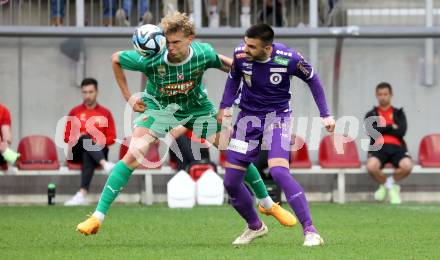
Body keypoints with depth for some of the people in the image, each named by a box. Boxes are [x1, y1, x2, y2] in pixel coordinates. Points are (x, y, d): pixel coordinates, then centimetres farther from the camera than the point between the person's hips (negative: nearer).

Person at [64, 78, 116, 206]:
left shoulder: (105, 113, 12)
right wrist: (77, 138, -11)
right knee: (85, 139, -34)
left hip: (98, 150, -1)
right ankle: (105, 164, -59)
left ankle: (82, 194, -54)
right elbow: (67, 136, 11)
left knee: (88, 156, -38)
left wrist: (101, 142, -12)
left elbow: (112, 138, 9)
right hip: (78, 151, 1)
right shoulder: (75, 112, 14)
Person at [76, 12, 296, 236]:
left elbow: (220, 61, 1)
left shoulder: (203, 53, -25)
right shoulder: (151, 59, -30)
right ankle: (97, 217, -19)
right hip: (158, 107, -2)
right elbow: (115, 59, -12)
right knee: (134, 155, -22)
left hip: (197, 107, 2)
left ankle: (269, 204, 23)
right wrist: (128, 97, -10)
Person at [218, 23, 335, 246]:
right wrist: (224, 106, -2)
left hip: (277, 116, -4)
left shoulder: (288, 59, -21)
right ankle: (255, 227, 29)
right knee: (230, 181, 2)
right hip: (248, 117, 4)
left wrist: (325, 114, 0)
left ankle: (310, 231, -24)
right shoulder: (240, 55, -13)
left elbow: (312, 79, -1)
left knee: (278, 171, -28)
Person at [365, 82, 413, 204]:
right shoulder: (371, 114, 19)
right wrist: (391, 127, 1)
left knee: (407, 166, -34)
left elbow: (401, 131, 2)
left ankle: (391, 182, 3)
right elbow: (371, 130, -2)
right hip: (378, 148, -1)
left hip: (396, 148, 1)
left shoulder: (398, 113, 21)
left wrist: (382, 129, 3)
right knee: (371, 166, -37)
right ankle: (385, 184, -1)